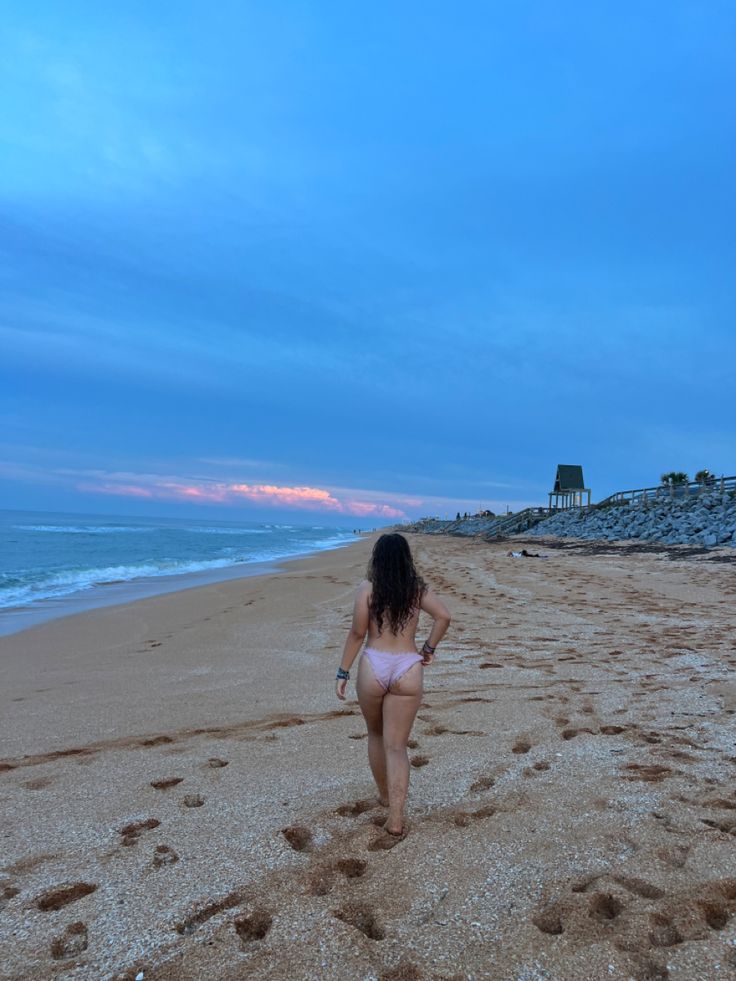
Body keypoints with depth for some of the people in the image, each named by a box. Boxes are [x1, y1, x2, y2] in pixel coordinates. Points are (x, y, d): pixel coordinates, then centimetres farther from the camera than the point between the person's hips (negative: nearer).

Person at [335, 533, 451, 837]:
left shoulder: (367, 588, -3)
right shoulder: (418, 588, 4)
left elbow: (357, 633, -5)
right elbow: (444, 616, -7)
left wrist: (343, 672, 0)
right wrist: (429, 648, 5)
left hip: (373, 666, 0)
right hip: (408, 669, 1)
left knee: (376, 735, 23)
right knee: (396, 745, 7)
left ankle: (384, 795, 39)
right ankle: (395, 818, 2)